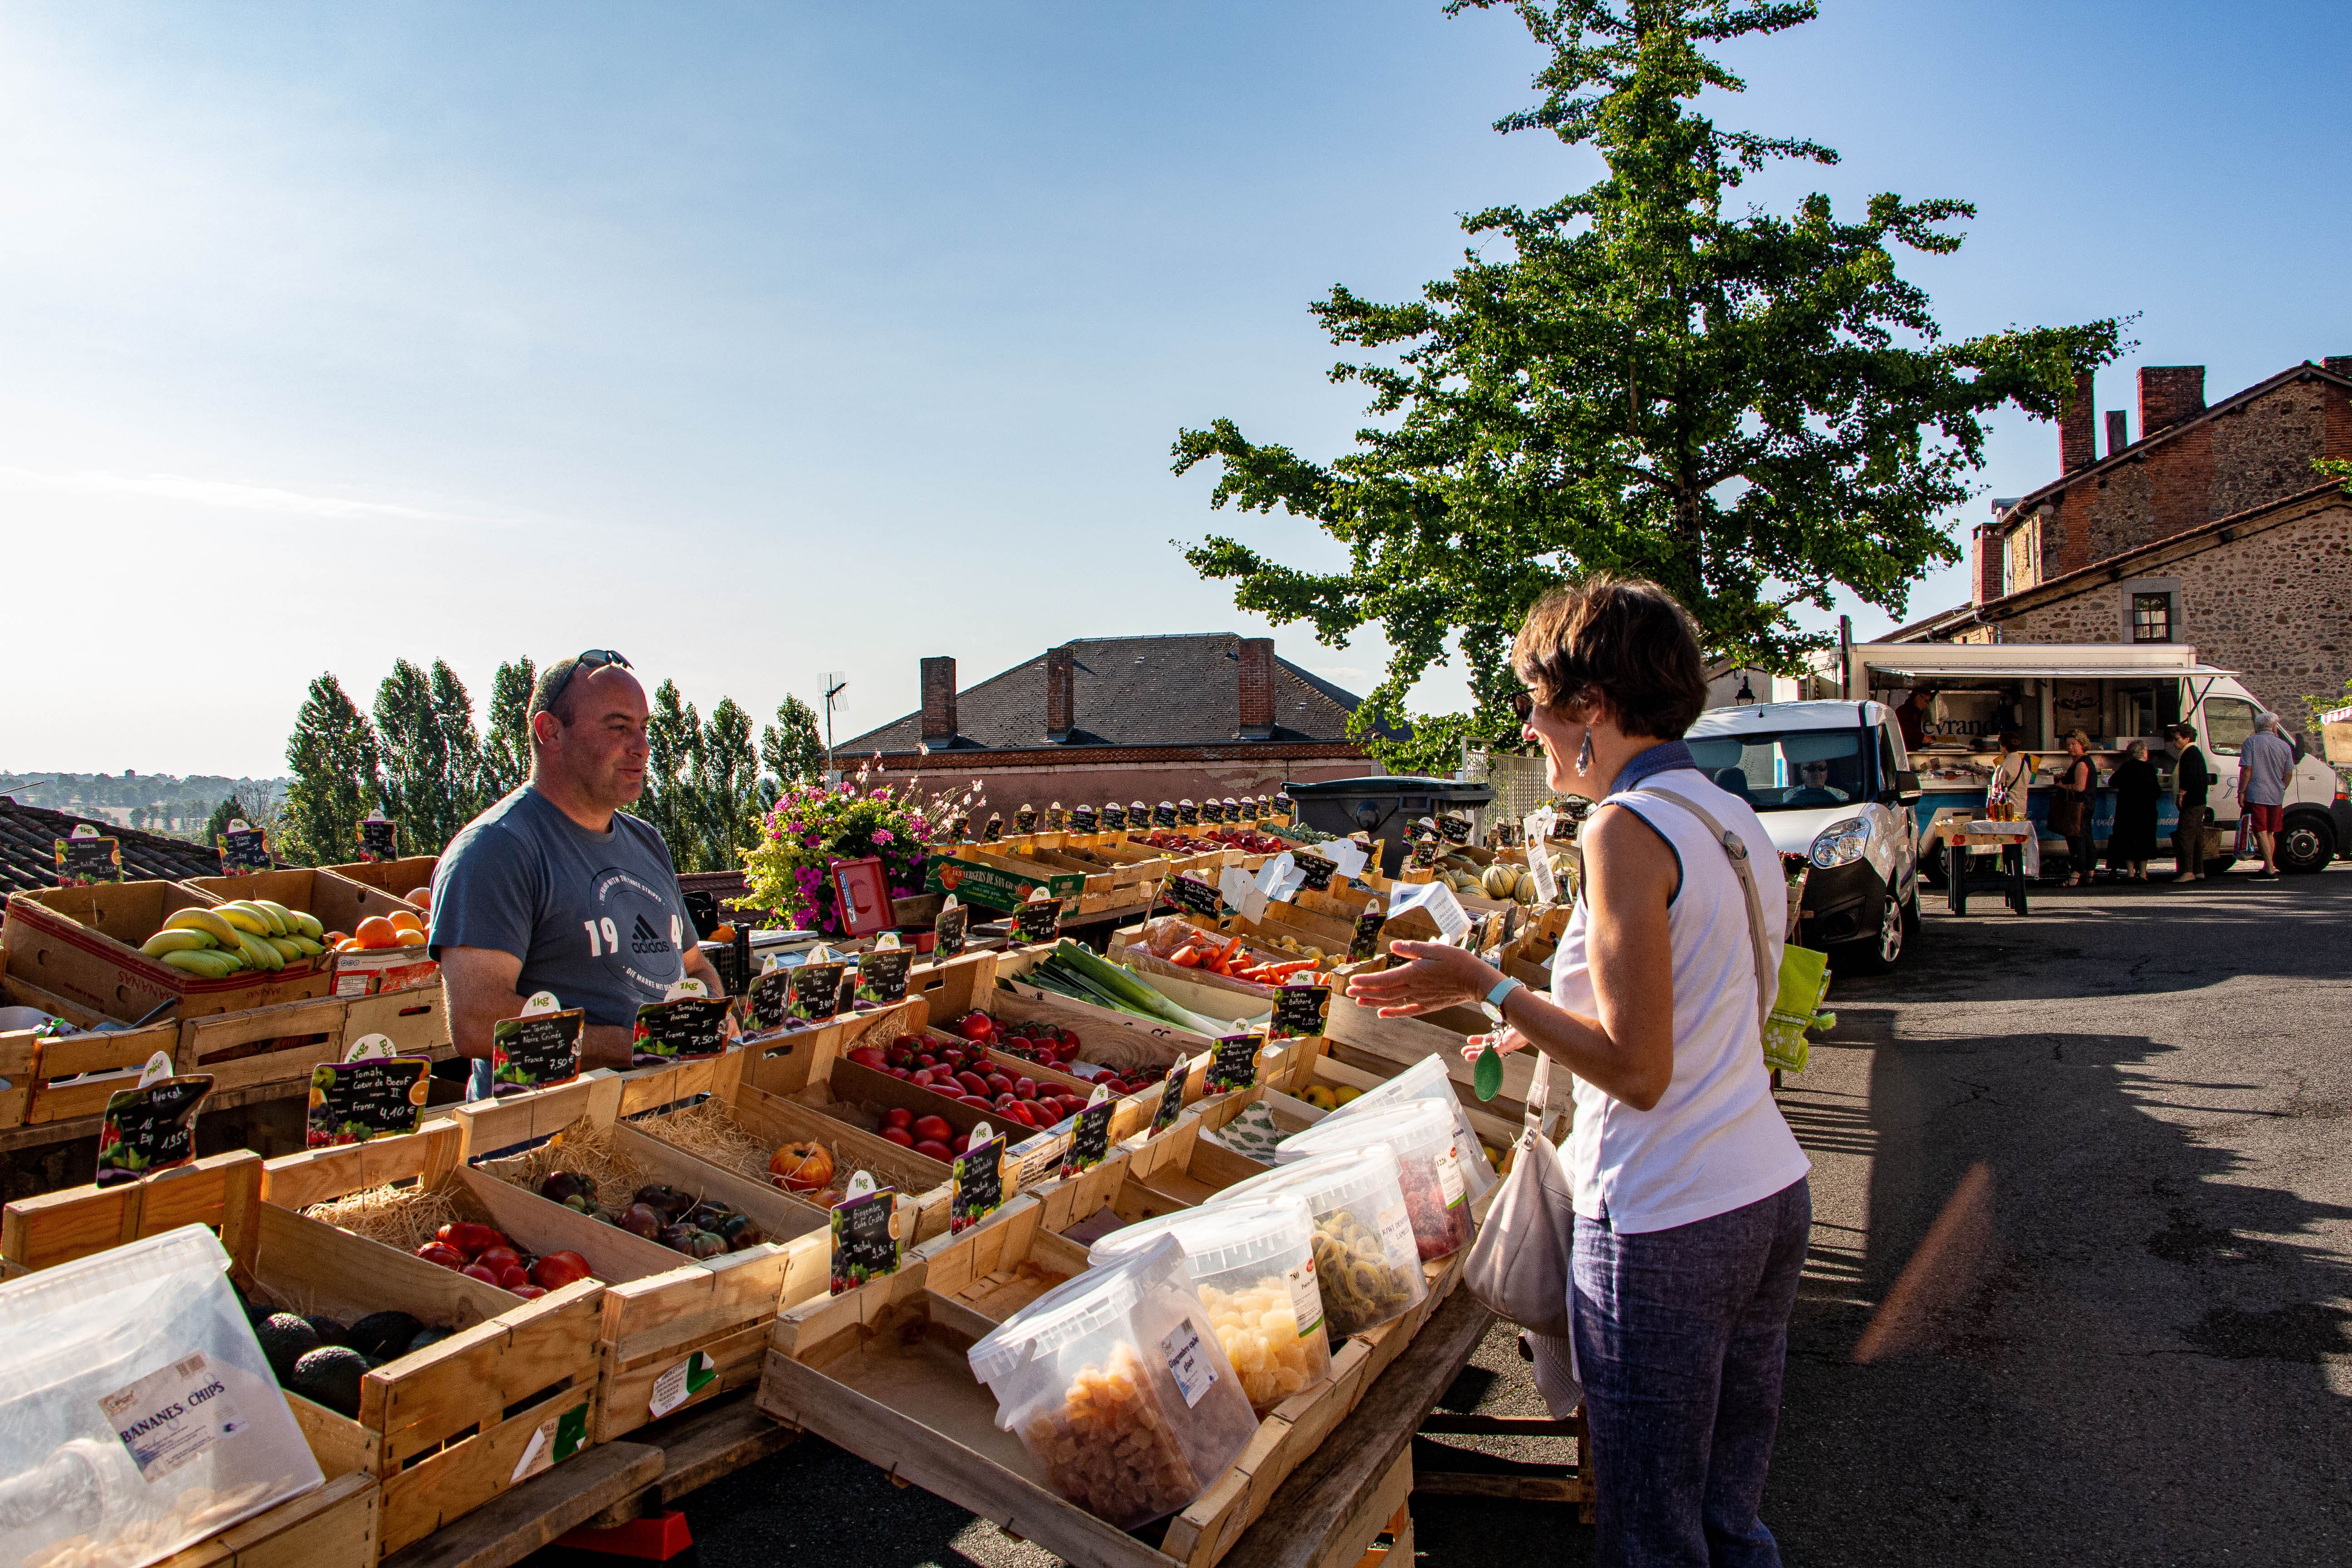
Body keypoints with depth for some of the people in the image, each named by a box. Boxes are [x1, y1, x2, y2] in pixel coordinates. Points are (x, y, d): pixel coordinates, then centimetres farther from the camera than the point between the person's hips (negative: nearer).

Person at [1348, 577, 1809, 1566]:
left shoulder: (1625, 828, -18)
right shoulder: (1734, 817, 9)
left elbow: (1637, 1070, -21)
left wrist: (1484, 988, -14)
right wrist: (1544, 1032, 18)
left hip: (1666, 1226, -9)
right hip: (1772, 1193, 9)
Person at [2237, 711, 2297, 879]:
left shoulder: (2251, 742, -4)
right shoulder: (2284, 746, 8)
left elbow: (2247, 769, -11)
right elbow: (2289, 774, 10)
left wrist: (2242, 791, -7)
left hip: (2256, 795, -5)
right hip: (2276, 797, 5)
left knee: (2261, 832, -6)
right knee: (2270, 833, 14)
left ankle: (2270, 869, -11)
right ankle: (2269, 867, 17)